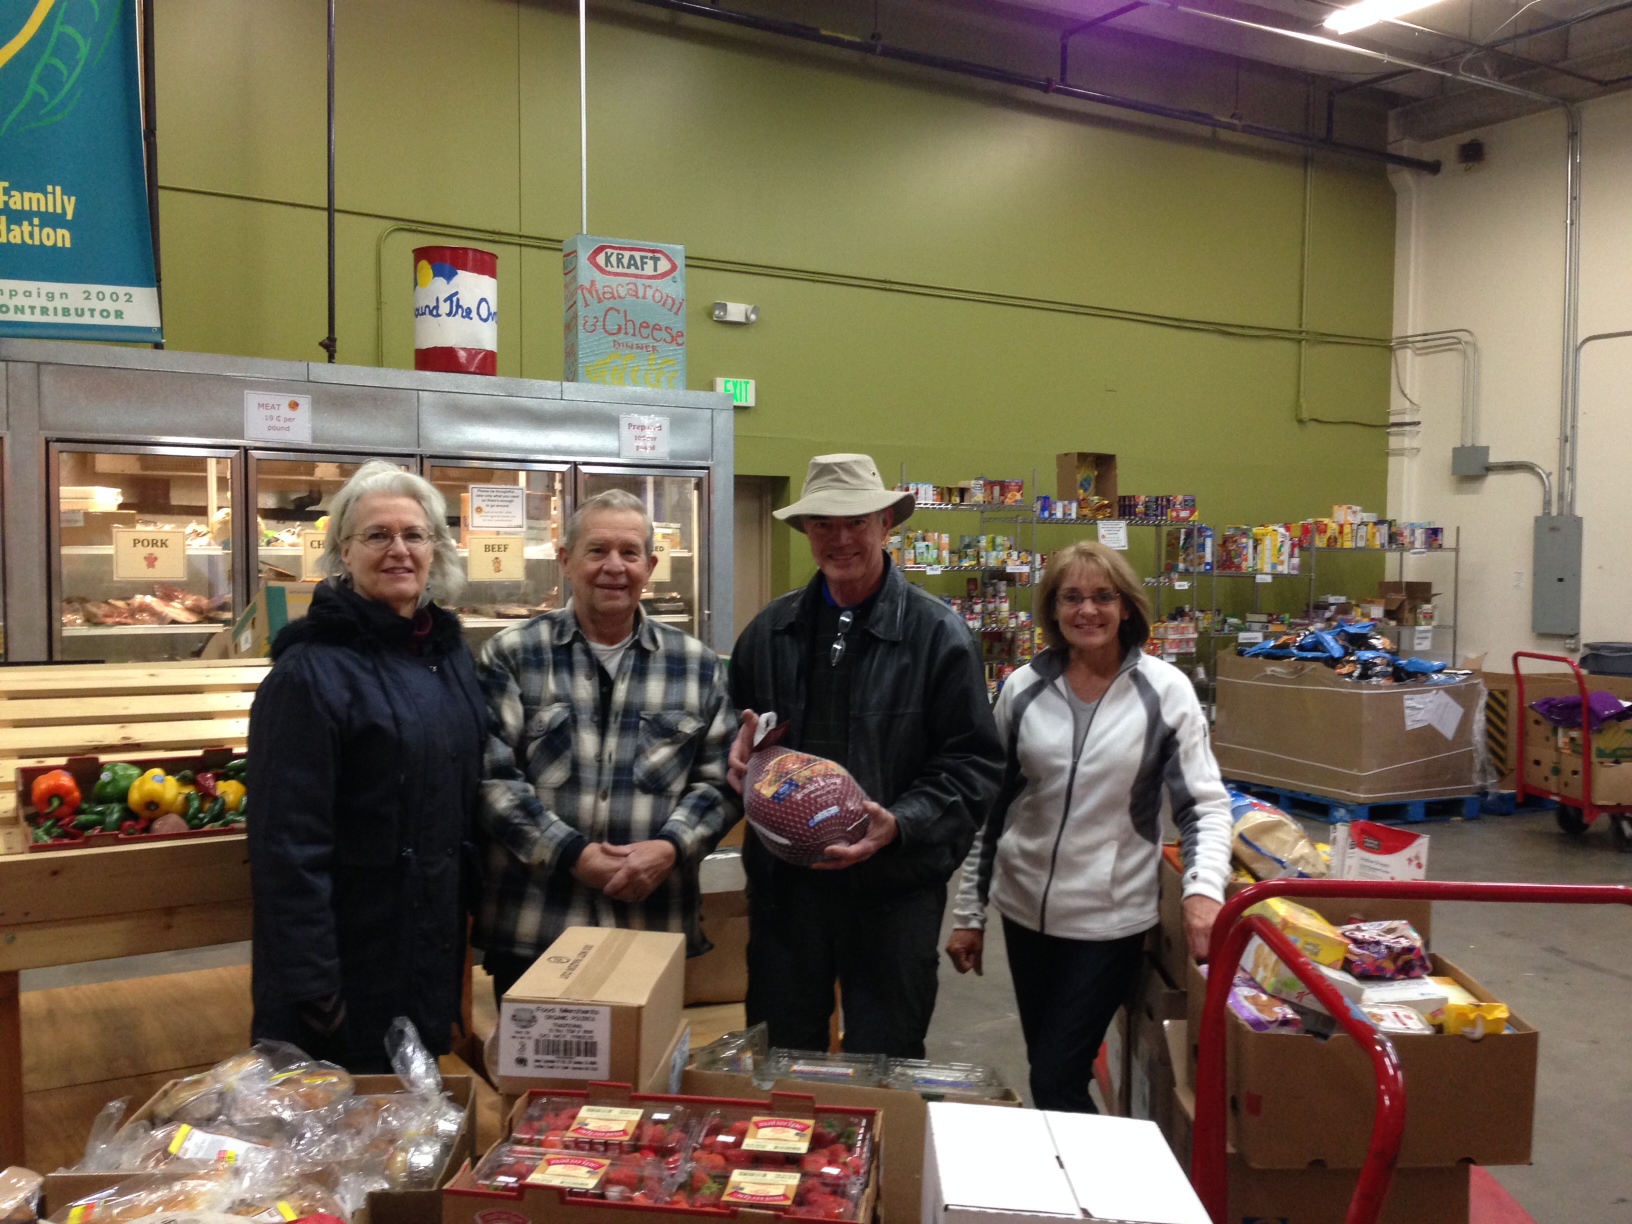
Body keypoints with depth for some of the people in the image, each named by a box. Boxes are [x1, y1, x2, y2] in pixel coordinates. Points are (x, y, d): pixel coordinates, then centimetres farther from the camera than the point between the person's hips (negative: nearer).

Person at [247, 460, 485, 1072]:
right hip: (350, 962, -7)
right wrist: (310, 985, -20)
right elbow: (289, 843, -19)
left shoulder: (450, 654, 7)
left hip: (435, 953, 7)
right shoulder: (310, 671, -16)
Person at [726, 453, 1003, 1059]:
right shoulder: (770, 630, 5)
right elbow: (739, 734, 18)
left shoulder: (938, 634, -7)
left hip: (893, 890, -3)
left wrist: (900, 825, -21)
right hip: (782, 882, 4)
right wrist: (739, 755, -5)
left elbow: (975, 764, -7)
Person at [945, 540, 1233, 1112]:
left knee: (1056, 1082, -3)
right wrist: (969, 911, 7)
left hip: (1109, 916, -3)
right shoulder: (1023, 688, 0)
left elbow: (1204, 804, -7)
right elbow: (989, 805, 5)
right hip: (1024, 907, 4)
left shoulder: (1164, 690, -8)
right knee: (1044, 1065, 17)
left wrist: (1203, 889, -25)